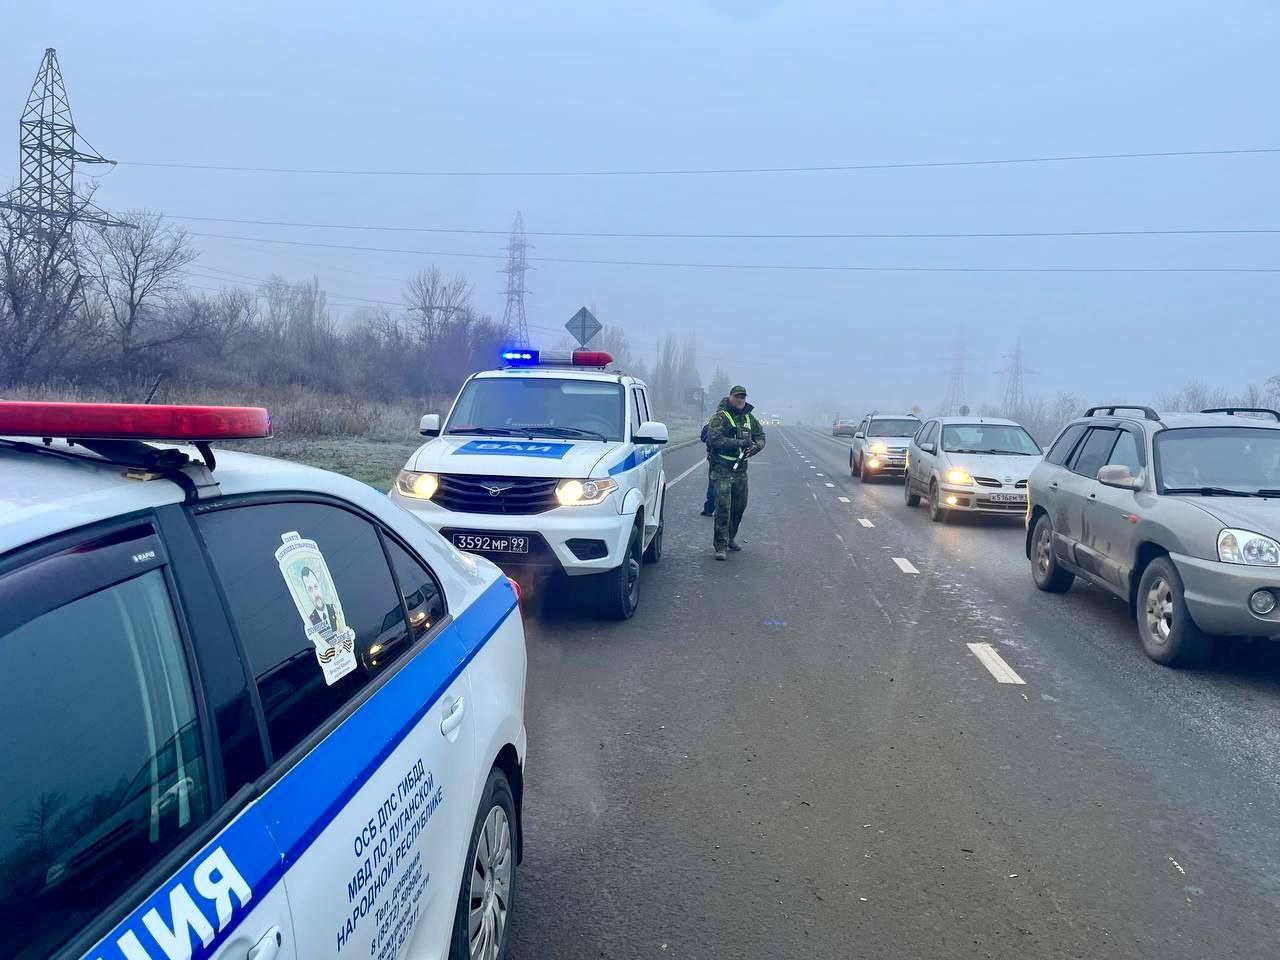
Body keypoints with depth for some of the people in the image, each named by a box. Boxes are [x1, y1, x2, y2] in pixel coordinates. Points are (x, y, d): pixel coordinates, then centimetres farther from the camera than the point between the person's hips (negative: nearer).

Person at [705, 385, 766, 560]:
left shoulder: (749, 418, 12)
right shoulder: (719, 417, -8)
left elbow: (760, 437, 18)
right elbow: (715, 439, -19)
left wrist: (755, 446, -6)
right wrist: (740, 443, -23)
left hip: (741, 469, 7)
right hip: (722, 468, -6)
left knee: (740, 506, 14)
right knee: (723, 507, -11)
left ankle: (730, 538, 33)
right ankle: (721, 546, -9)